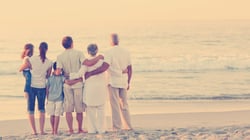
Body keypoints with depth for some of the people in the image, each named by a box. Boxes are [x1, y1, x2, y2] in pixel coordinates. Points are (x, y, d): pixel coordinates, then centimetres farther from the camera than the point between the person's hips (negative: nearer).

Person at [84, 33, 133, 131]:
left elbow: (104, 67, -26)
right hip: (123, 82, 5)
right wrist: (128, 83, 19)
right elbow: (129, 69, 10)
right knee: (124, 104, 13)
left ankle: (117, 127, -2)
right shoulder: (126, 52, 7)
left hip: (113, 82, -5)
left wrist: (90, 73, -24)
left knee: (115, 105, -1)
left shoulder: (109, 53, -12)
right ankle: (127, 126, 14)